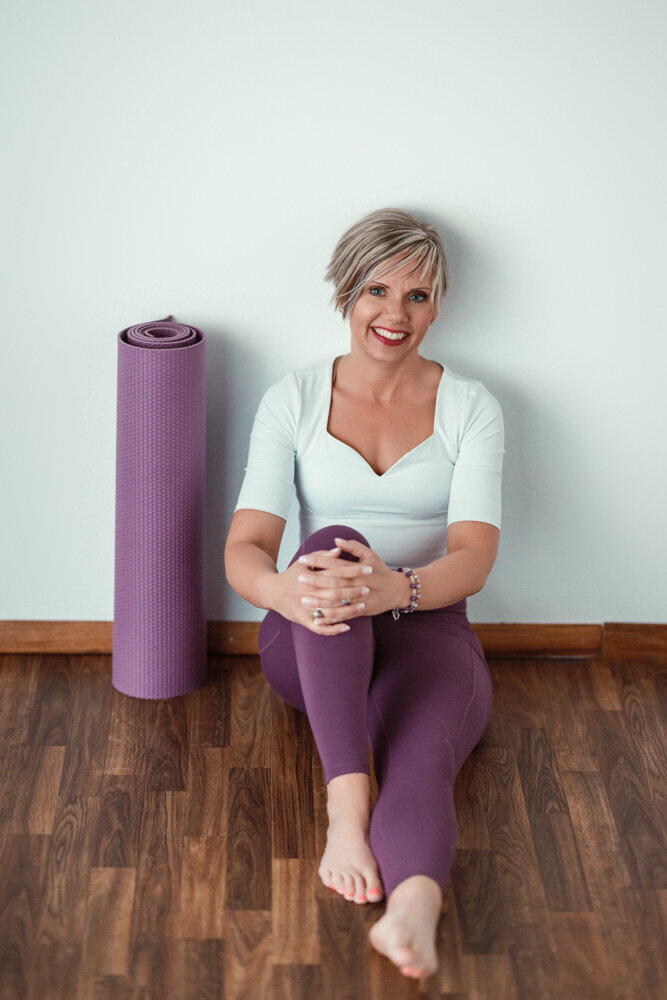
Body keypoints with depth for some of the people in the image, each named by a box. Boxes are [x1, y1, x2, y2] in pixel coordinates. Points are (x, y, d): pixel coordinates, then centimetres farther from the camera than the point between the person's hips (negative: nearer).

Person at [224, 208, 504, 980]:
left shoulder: (470, 408, 4)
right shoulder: (294, 401, 4)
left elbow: (473, 558, -11)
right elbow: (243, 551, -7)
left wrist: (397, 588, -35)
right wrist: (284, 589, -34)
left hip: (426, 631, 0)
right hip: (310, 646, 1)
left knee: (418, 768, -34)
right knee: (333, 541, -35)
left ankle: (413, 908, -66)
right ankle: (346, 805, -43)